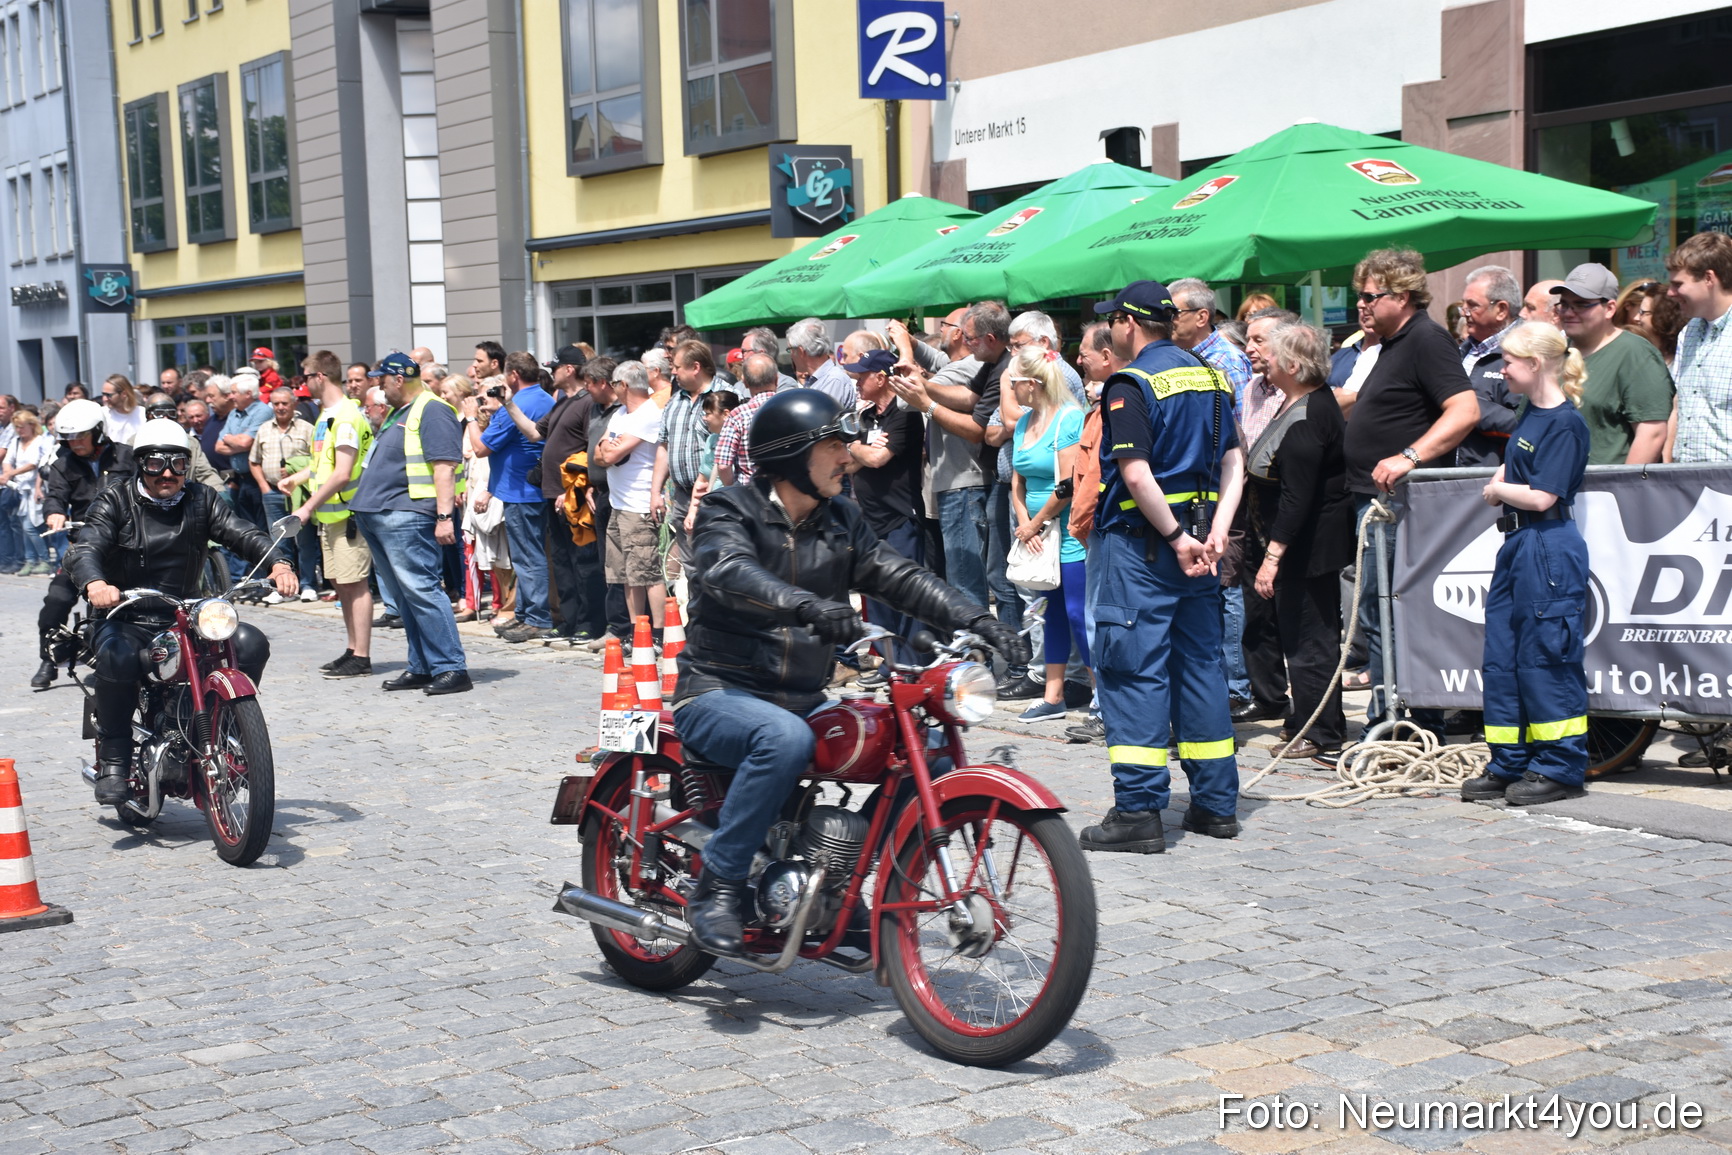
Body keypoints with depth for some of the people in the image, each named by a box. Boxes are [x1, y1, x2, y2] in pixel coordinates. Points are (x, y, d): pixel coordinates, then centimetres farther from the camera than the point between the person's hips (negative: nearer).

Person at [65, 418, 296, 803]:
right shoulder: (114, 502, 1)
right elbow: (84, 549, -15)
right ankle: (113, 760, -22)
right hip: (125, 620, -3)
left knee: (250, 643, -19)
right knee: (118, 657, -36)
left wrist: (277, 563, -26)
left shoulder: (201, 500, 10)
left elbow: (241, 533, -4)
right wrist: (94, 583, -39)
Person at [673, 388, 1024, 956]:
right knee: (786, 738, -38)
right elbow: (732, 574, -28)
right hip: (719, 693, -6)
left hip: (804, 697, 6)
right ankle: (717, 887, -24)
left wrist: (974, 619, -12)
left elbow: (898, 577, 4)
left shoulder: (841, 520, 12)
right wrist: (809, 607, -47)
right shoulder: (729, 512, -7)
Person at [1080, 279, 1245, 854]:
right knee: (1200, 666, 12)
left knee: (1133, 671, -4)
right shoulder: (1210, 377, 13)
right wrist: (1216, 531, -2)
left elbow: (1136, 474, -21)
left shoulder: (1131, 384, -11)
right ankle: (1216, 804, 17)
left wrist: (1177, 539, -15)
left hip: (1141, 544, -7)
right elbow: (1234, 461, 7)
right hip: (1194, 538, 8)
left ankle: (1138, 811, -6)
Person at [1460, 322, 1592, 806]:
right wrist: (1500, 483, 4)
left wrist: (1498, 490, -4)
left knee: (1546, 657, -3)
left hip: (1549, 548, -9)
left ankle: (1560, 767, 7)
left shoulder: (1566, 423, -14)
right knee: (1501, 657, 11)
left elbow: (1542, 497, -19)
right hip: (1516, 545, 9)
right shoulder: (1532, 413, 13)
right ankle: (1509, 763, 19)